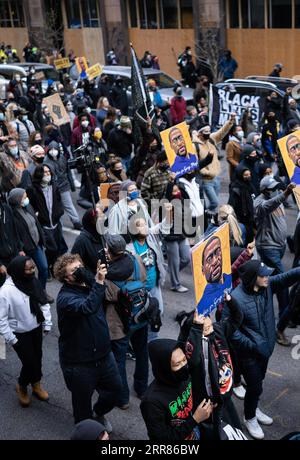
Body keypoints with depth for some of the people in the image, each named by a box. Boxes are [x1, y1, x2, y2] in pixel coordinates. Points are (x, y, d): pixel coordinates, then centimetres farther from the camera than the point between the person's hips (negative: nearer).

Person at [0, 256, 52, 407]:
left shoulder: (34, 282, -10)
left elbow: (44, 303, 3)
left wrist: (47, 324, 3)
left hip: (36, 329, 5)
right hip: (20, 334, -5)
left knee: (37, 358, 18)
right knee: (30, 363, 0)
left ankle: (36, 384, 44)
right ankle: (21, 387, 31)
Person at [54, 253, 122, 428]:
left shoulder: (90, 285, 0)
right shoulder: (65, 298, -23)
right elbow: (87, 308, -42)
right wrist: (99, 282, -44)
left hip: (104, 354, 7)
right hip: (79, 362, -7)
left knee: (115, 387, 22)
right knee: (83, 400, 13)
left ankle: (99, 413, 51)